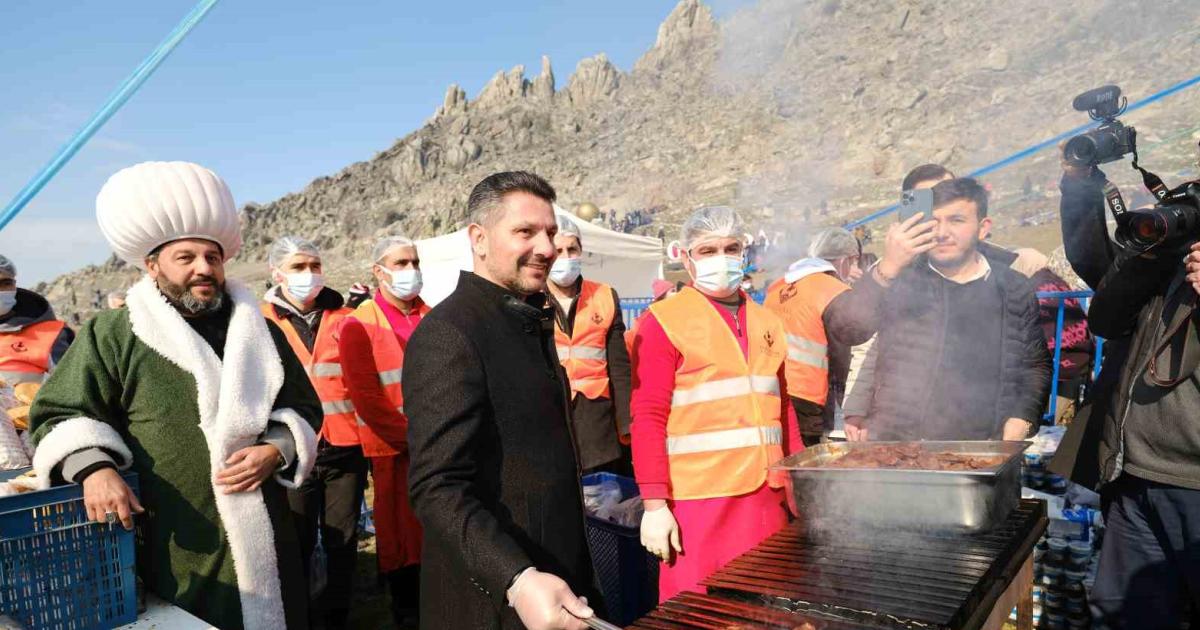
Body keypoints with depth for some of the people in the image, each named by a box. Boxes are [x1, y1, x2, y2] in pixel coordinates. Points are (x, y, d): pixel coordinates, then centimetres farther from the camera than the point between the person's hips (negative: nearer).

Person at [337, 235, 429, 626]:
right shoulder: (359, 325, -5)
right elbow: (366, 397, -11)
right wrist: (411, 436, -13)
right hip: (394, 449, -3)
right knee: (401, 528, 8)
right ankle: (406, 609, 26)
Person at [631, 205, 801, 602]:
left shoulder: (765, 322, 13)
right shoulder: (664, 321, -4)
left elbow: (782, 409, 18)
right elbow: (648, 418, -8)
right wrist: (654, 503, -12)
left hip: (767, 498, 5)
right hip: (699, 504, -5)